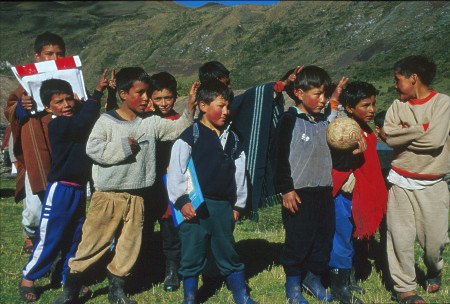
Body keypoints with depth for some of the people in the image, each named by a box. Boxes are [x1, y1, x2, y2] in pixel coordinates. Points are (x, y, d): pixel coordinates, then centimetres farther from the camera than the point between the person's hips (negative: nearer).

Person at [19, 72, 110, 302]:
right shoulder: (57, 126, -15)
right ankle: (28, 278, 18)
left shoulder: (76, 122, 9)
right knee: (49, 237, 1)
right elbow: (84, 121, -27)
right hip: (60, 189, -7)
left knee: (74, 238, 16)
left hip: (80, 189, 7)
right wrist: (97, 92, -23)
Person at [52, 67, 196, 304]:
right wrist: (123, 147, -15)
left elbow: (176, 129, 2)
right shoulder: (106, 121, -8)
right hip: (107, 195, -4)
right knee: (93, 241, 4)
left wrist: (189, 111, -12)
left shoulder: (151, 122, 4)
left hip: (137, 196, 4)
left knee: (129, 245, 13)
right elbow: (93, 149, -16)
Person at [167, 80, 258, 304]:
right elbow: (175, 169, -9)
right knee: (192, 256, 5)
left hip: (223, 206, 5)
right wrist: (182, 200, -12)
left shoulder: (232, 139, 11)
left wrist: (237, 204, 14)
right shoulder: (190, 136, -6)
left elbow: (239, 172, 15)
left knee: (229, 254, 14)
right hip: (195, 206, -4)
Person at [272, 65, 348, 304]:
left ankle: (313, 277, 29)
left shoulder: (325, 121, 11)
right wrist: (286, 189, -12)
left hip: (324, 192, 6)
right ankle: (293, 283, 17)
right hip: (299, 193, -6)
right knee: (298, 240, 0)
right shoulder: (289, 119, -7)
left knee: (324, 237, 10)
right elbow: (279, 157, -9)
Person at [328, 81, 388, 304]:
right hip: (344, 194, -9)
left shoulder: (367, 131, 9)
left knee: (353, 238, 18)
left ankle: (347, 280, 33)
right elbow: (333, 164, -22)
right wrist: (354, 154, -35)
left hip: (361, 194, 9)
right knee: (342, 240, 0)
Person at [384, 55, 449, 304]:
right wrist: (421, 129, -14)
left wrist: (402, 136, -11)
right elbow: (389, 136, -12)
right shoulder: (398, 106, 3)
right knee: (400, 237, 1)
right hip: (401, 183, 2)